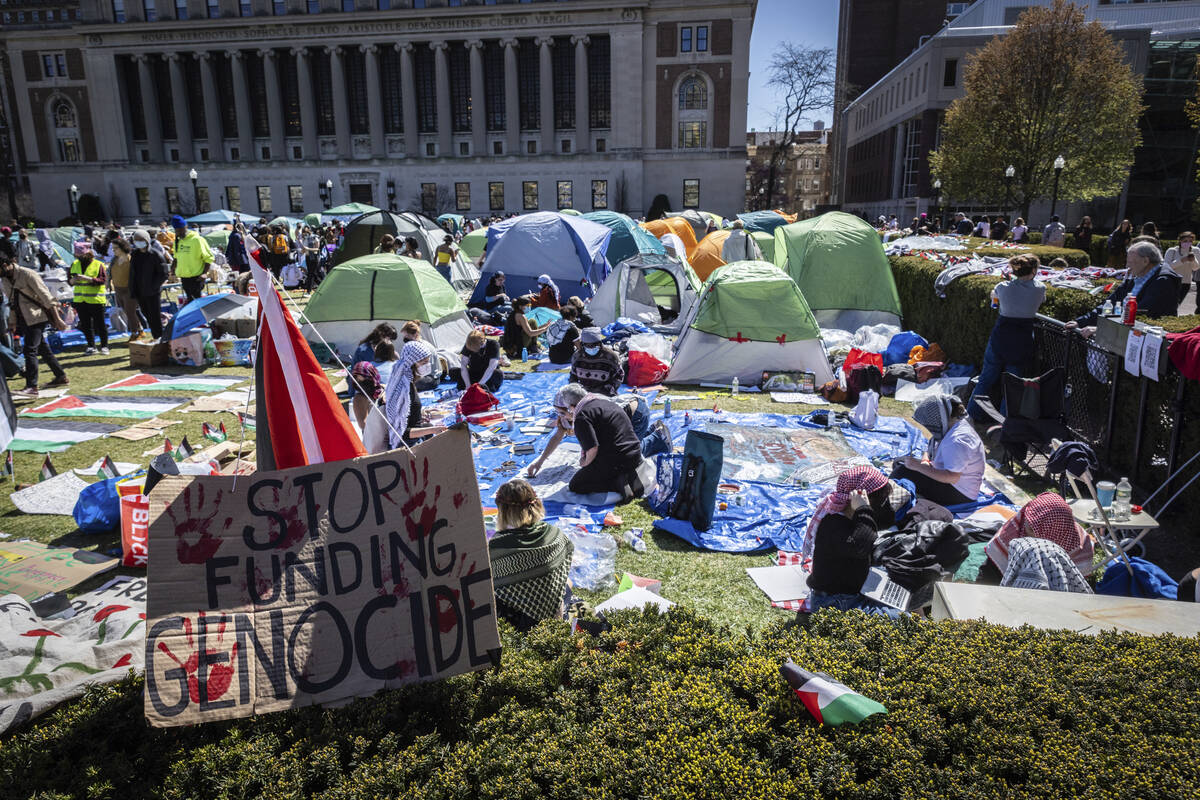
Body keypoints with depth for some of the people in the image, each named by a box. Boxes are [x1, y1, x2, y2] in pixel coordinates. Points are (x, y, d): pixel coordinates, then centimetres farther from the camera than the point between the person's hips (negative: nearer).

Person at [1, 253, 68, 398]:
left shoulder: (27, 274, -14)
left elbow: (46, 297, -15)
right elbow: (12, 303, 18)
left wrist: (57, 319, -18)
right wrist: (14, 325, 17)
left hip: (36, 318, -8)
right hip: (24, 320, 8)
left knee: (29, 350, -15)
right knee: (42, 349, 14)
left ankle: (31, 387, -18)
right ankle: (61, 377, 24)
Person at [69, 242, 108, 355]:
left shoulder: (98, 264, -6)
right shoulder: (75, 265, 11)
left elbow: (103, 280, -16)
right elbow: (70, 281, 13)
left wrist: (88, 279, -26)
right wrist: (72, 280, -11)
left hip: (95, 300, -5)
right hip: (80, 300, 5)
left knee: (100, 324, -1)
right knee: (85, 325, 9)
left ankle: (104, 346, 10)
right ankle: (91, 346, 18)